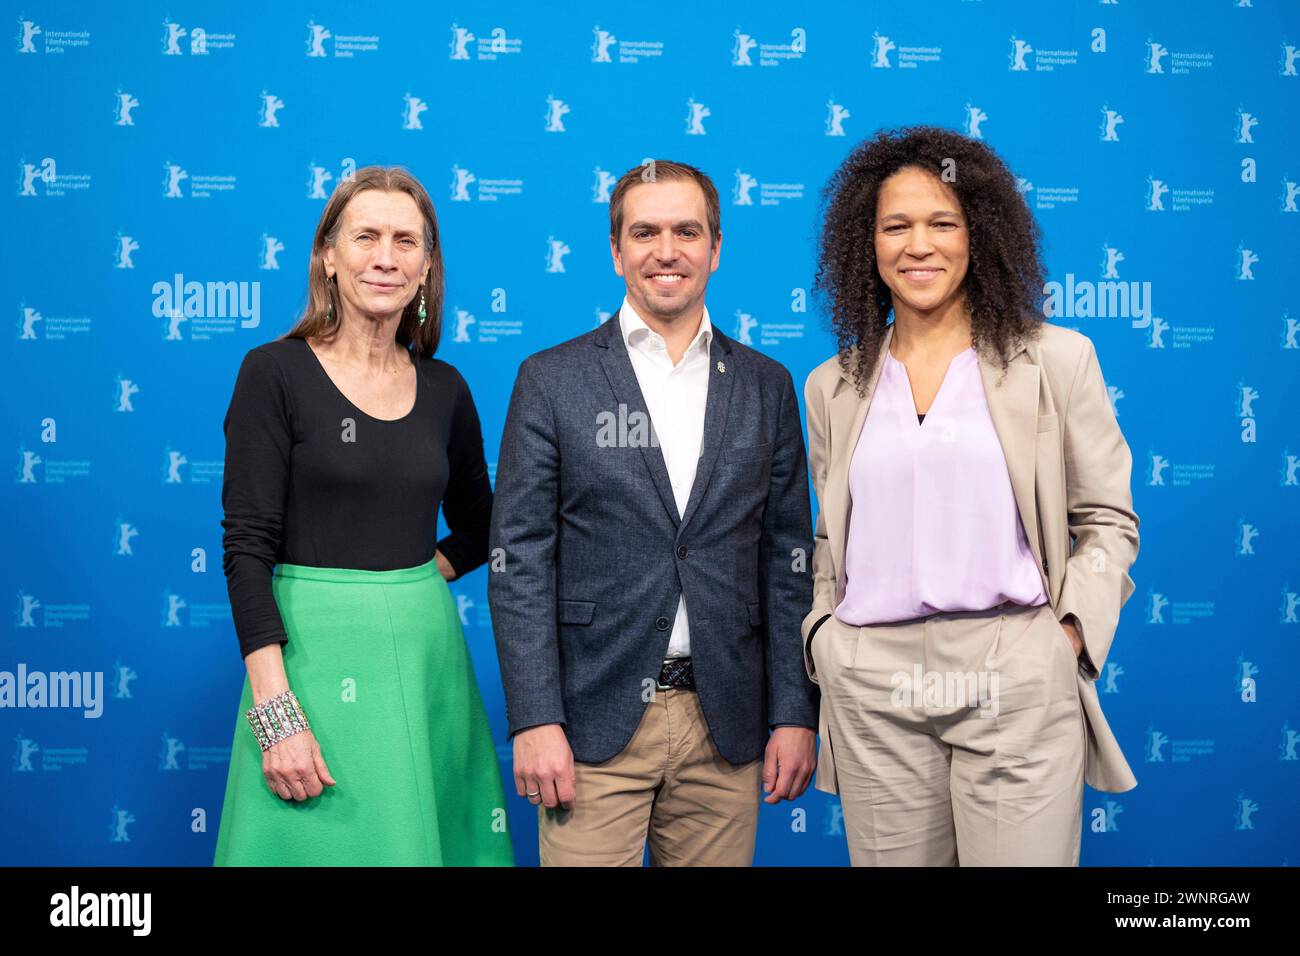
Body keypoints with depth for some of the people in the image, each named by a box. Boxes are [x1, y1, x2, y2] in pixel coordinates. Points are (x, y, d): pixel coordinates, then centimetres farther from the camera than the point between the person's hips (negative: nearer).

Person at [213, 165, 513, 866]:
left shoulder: (444, 389, 8)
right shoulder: (275, 373, -5)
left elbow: (477, 524, 23)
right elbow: (247, 547, -11)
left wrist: (424, 573, 4)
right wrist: (275, 713, -18)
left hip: (429, 648, 5)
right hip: (314, 649, -4)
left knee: (426, 839, 9)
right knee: (326, 841, 1)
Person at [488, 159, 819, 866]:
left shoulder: (765, 385, 9)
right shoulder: (551, 380, 1)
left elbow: (788, 559, 8)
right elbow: (519, 561, -2)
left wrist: (794, 715, 3)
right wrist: (535, 721, -10)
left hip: (725, 728, 2)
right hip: (596, 724, -2)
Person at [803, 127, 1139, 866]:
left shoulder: (1056, 360, 4)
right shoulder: (833, 387, 12)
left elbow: (1108, 521, 6)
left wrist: (1071, 632, -6)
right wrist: (822, 639, 5)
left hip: (1017, 679, -2)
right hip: (871, 692, 2)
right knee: (893, 859, 7)